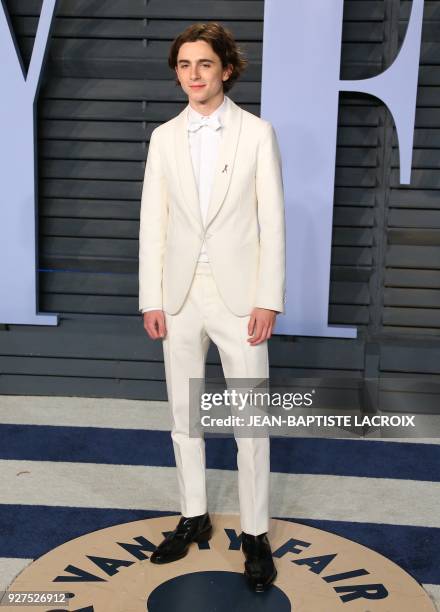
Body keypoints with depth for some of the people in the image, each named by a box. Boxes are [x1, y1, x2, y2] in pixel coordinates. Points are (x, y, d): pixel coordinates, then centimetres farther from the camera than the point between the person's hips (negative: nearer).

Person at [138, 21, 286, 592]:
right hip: (181, 294, 3)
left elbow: (272, 221, -4)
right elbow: (153, 221, 5)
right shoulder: (164, 137, 7)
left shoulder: (257, 132, -1)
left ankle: (255, 533, 18)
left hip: (239, 293, -3)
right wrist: (151, 299, 0)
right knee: (184, 413, 13)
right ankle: (194, 518, 30)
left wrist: (268, 300, -10)